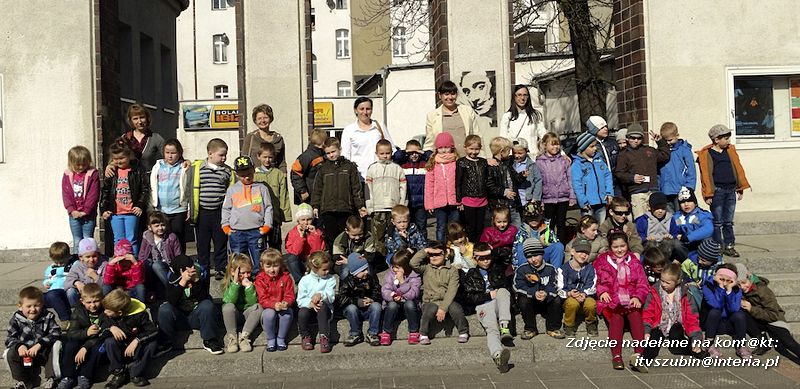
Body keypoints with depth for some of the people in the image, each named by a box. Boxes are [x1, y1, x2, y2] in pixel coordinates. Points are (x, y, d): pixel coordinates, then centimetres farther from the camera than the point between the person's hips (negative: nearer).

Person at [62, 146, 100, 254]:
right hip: (74, 214, 3)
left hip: (88, 214, -3)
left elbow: (94, 194, -10)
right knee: (77, 241, 9)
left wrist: (85, 211, -14)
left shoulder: (92, 174, -6)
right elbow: (66, 194, 1)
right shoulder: (67, 175, 4)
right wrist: (72, 210, -10)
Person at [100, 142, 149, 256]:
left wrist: (140, 206, -10)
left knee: (131, 240, 3)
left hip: (131, 212, -3)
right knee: (118, 241, 12)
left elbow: (145, 189, -4)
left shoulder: (137, 171, -4)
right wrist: (104, 209, 5)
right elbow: (105, 191, 10)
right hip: (115, 213, 4)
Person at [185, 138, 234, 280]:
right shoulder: (196, 168, -2)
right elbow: (190, 188, 3)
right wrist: (191, 209, 0)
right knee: (202, 243, 10)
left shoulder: (227, 170, 3)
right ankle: (203, 269, 22)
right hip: (202, 213, 0)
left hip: (220, 213, 1)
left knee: (221, 242, 6)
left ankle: (221, 269, 17)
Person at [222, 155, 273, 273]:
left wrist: (267, 225, -1)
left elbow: (268, 207, 6)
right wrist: (225, 225, 4)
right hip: (236, 232, 1)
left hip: (256, 231, -1)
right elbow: (226, 209, 13)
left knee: (258, 261, 4)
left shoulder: (261, 188, 4)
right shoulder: (232, 190, 7)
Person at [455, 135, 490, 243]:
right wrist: (459, 201, -7)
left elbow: (487, 180, 17)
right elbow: (458, 183, -4)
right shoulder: (461, 162, -3)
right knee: (470, 229, 3)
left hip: (482, 200, 4)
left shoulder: (484, 162, 10)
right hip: (468, 200, -4)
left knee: (480, 229, 11)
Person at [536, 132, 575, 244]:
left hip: (563, 197, 2)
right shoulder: (540, 162, -2)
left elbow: (570, 178, 6)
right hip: (548, 198, -2)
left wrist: (572, 196, 2)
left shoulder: (564, 160, 4)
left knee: (561, 224, 10)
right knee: (549, 225, 6)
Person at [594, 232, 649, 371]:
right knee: (616, 317, -31)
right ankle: (616, 356, -39)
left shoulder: (634, 260, 18)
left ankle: (638, 355, -39)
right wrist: (602, 291, -9)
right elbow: (597, 280, 10)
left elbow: (642, 283, 11)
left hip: (631, 300, 2)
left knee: (636, 316, -29)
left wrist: (637, 297, -6)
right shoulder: (602, 261, 15)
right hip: (612, 301, -1)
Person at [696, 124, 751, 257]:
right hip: (717, 191, -5)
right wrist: (708, 194, -12)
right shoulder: (706, 154, -5)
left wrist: (740, 188, 12)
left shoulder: (730, 150, 12)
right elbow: (706, 175, -9)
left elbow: (738, 169, 16)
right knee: (717, 222, 1)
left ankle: (729, 246, 16)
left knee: (729, 221, 10)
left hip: (731, 190, 5)